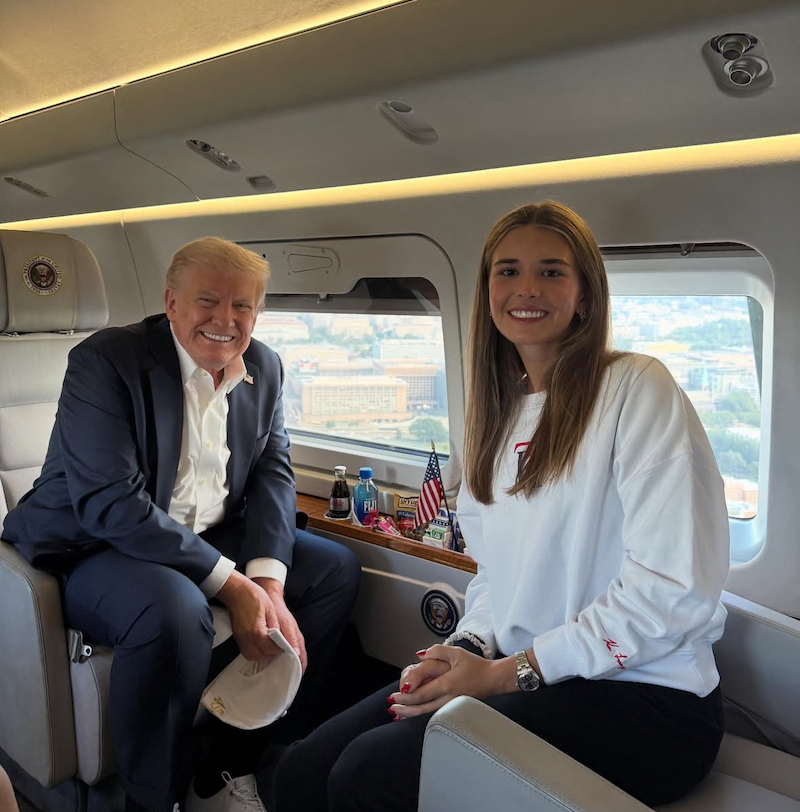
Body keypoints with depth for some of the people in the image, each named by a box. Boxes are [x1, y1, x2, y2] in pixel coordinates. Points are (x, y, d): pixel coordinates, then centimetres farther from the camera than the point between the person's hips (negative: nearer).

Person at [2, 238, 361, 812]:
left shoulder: (264, 368, 3)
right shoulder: (105, 361, -17)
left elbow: (272, 472, 1)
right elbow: (110, 504, -25)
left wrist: (267, 584, -17)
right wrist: (231, 585, -28)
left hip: (211, 537, 7)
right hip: (98, 546, -7)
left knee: (336, 569, -1)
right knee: (175, 609, -37)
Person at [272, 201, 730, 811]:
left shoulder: (637, 389, -10)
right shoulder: (502, 414, 13)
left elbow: (677, 588, -17)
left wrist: (510, 672, -15)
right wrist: (468, 648, -4)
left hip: (639, 695, -6)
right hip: (512, 676, 6)